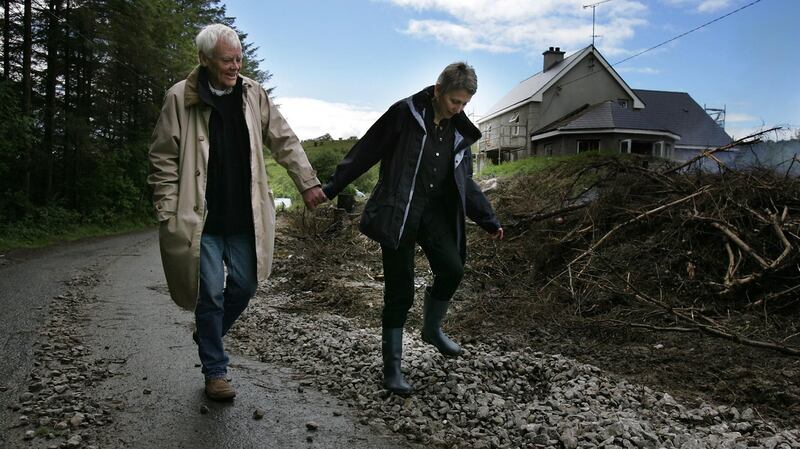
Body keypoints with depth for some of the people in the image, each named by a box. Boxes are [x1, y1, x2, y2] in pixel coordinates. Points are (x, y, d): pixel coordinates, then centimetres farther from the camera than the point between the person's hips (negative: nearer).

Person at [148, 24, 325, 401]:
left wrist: (308, 182, 2)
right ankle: (215, 371, 20)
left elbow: (284, 141, 8)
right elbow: (163, 159, -4)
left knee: (244, 286, 10)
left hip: (244, 218, 4)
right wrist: (168, 214, -8)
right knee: (211, 294, 2)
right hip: (200, 219, -3)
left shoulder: (253, 94, 3)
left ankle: (207, 334, 39)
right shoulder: (180, 98, -7)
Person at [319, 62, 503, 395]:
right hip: (398, 213, -5)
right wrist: (332, 188, -3)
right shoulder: (405, 114, -7)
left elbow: (465, 182, 18)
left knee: (452, 269, -15)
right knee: (400, 292, -3)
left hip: (435, 212, 5)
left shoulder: (460, 131, 9)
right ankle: (392, 366, 12)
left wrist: (488, 220, 15)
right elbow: (365, 152, -4)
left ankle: (432, 328, 16)